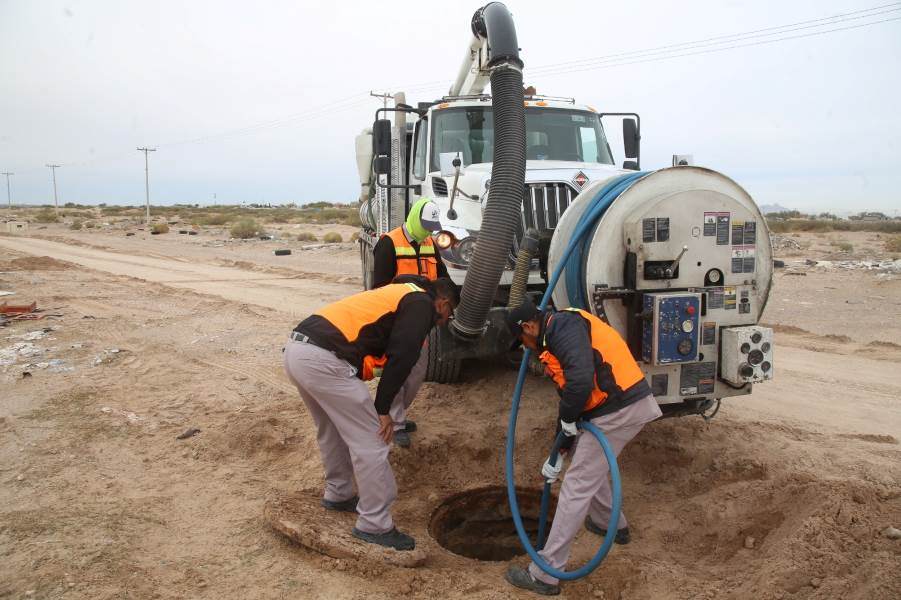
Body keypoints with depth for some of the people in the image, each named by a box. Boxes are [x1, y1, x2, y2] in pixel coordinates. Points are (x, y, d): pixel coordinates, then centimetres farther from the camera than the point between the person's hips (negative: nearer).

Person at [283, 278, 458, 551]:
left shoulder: (397, 294, 29)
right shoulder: (422, 304, 2)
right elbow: (400, 358, -10)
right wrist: (383, 410, -2)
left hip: (295, 347, 10)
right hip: (324, 361, -10)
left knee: (332, 430, 28)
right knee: (370, 443, 1)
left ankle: (338, 494, 43)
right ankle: (375, 525, 11)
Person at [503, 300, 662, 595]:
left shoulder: (563, 325, -14)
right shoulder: (558, 338, 18)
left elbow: (581, 380, -30)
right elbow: (570, 392, 23)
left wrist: (567, 418, -10)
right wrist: (559, 451, 27)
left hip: (618, 411, -10)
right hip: (628, 405, 10)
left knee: (576, 488, -4)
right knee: (587, 463, 29)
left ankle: (544, 575, 4)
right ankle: (612, 524, 50)